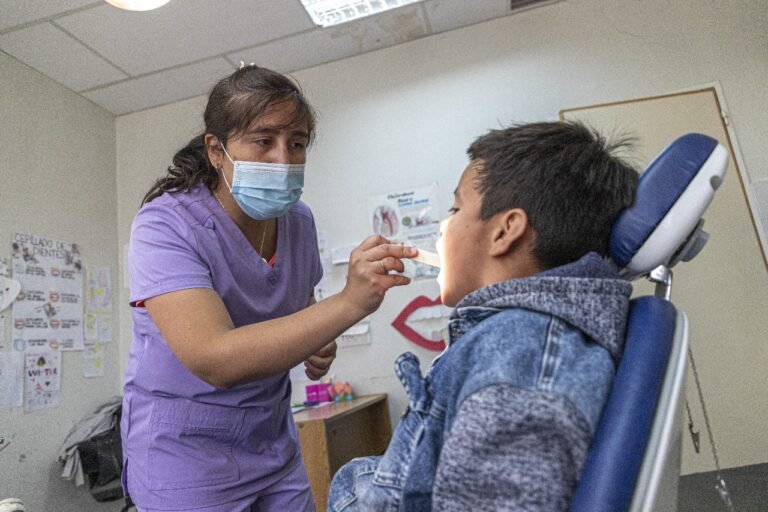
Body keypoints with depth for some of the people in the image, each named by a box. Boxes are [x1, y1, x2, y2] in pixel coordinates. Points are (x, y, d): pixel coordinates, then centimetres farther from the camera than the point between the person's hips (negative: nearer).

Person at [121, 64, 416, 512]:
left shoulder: (299, 220, -5)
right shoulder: (165, 225, -22)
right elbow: (214, 360, -34)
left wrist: (314, 342, -8)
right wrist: (349, 303, -43)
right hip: (186, 450, -4)